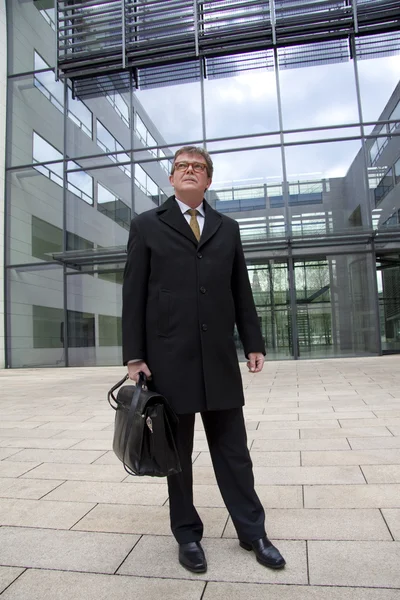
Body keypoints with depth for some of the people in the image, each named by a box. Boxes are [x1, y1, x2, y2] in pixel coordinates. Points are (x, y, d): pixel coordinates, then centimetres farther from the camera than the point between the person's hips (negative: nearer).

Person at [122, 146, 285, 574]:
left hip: (219, 355, 3)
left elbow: (241, 290, 12)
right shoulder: (147, 225, 5)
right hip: (168, 356, -2)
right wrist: (134, 356, -6)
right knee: (177, 451, 10)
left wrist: (253, 342, 7)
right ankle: (187, 534, 29)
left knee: (232, 446, 11)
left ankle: (252, 531, 28)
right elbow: (133, 294, 0)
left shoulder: (227, 228, 14)